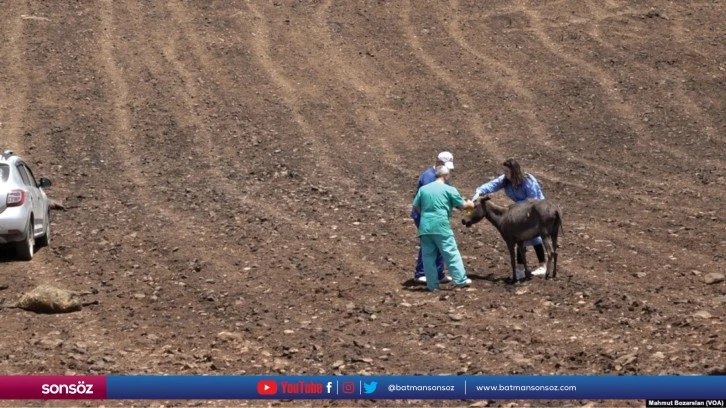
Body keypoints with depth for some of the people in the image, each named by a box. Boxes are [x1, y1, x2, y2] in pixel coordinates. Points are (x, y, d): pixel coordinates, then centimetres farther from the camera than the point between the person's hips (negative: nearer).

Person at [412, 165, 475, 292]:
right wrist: (470, 204, 28)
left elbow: (416, 206, 16)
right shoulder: (449, 189, 0)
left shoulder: (423, 189, 11)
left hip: (425, 227, 4)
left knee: (428, 256, 8)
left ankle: (432, 284, 9)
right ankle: (460, 280, 6)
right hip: (441, 227, -4)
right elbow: (463, 205, 5)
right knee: (451, 254, 4)